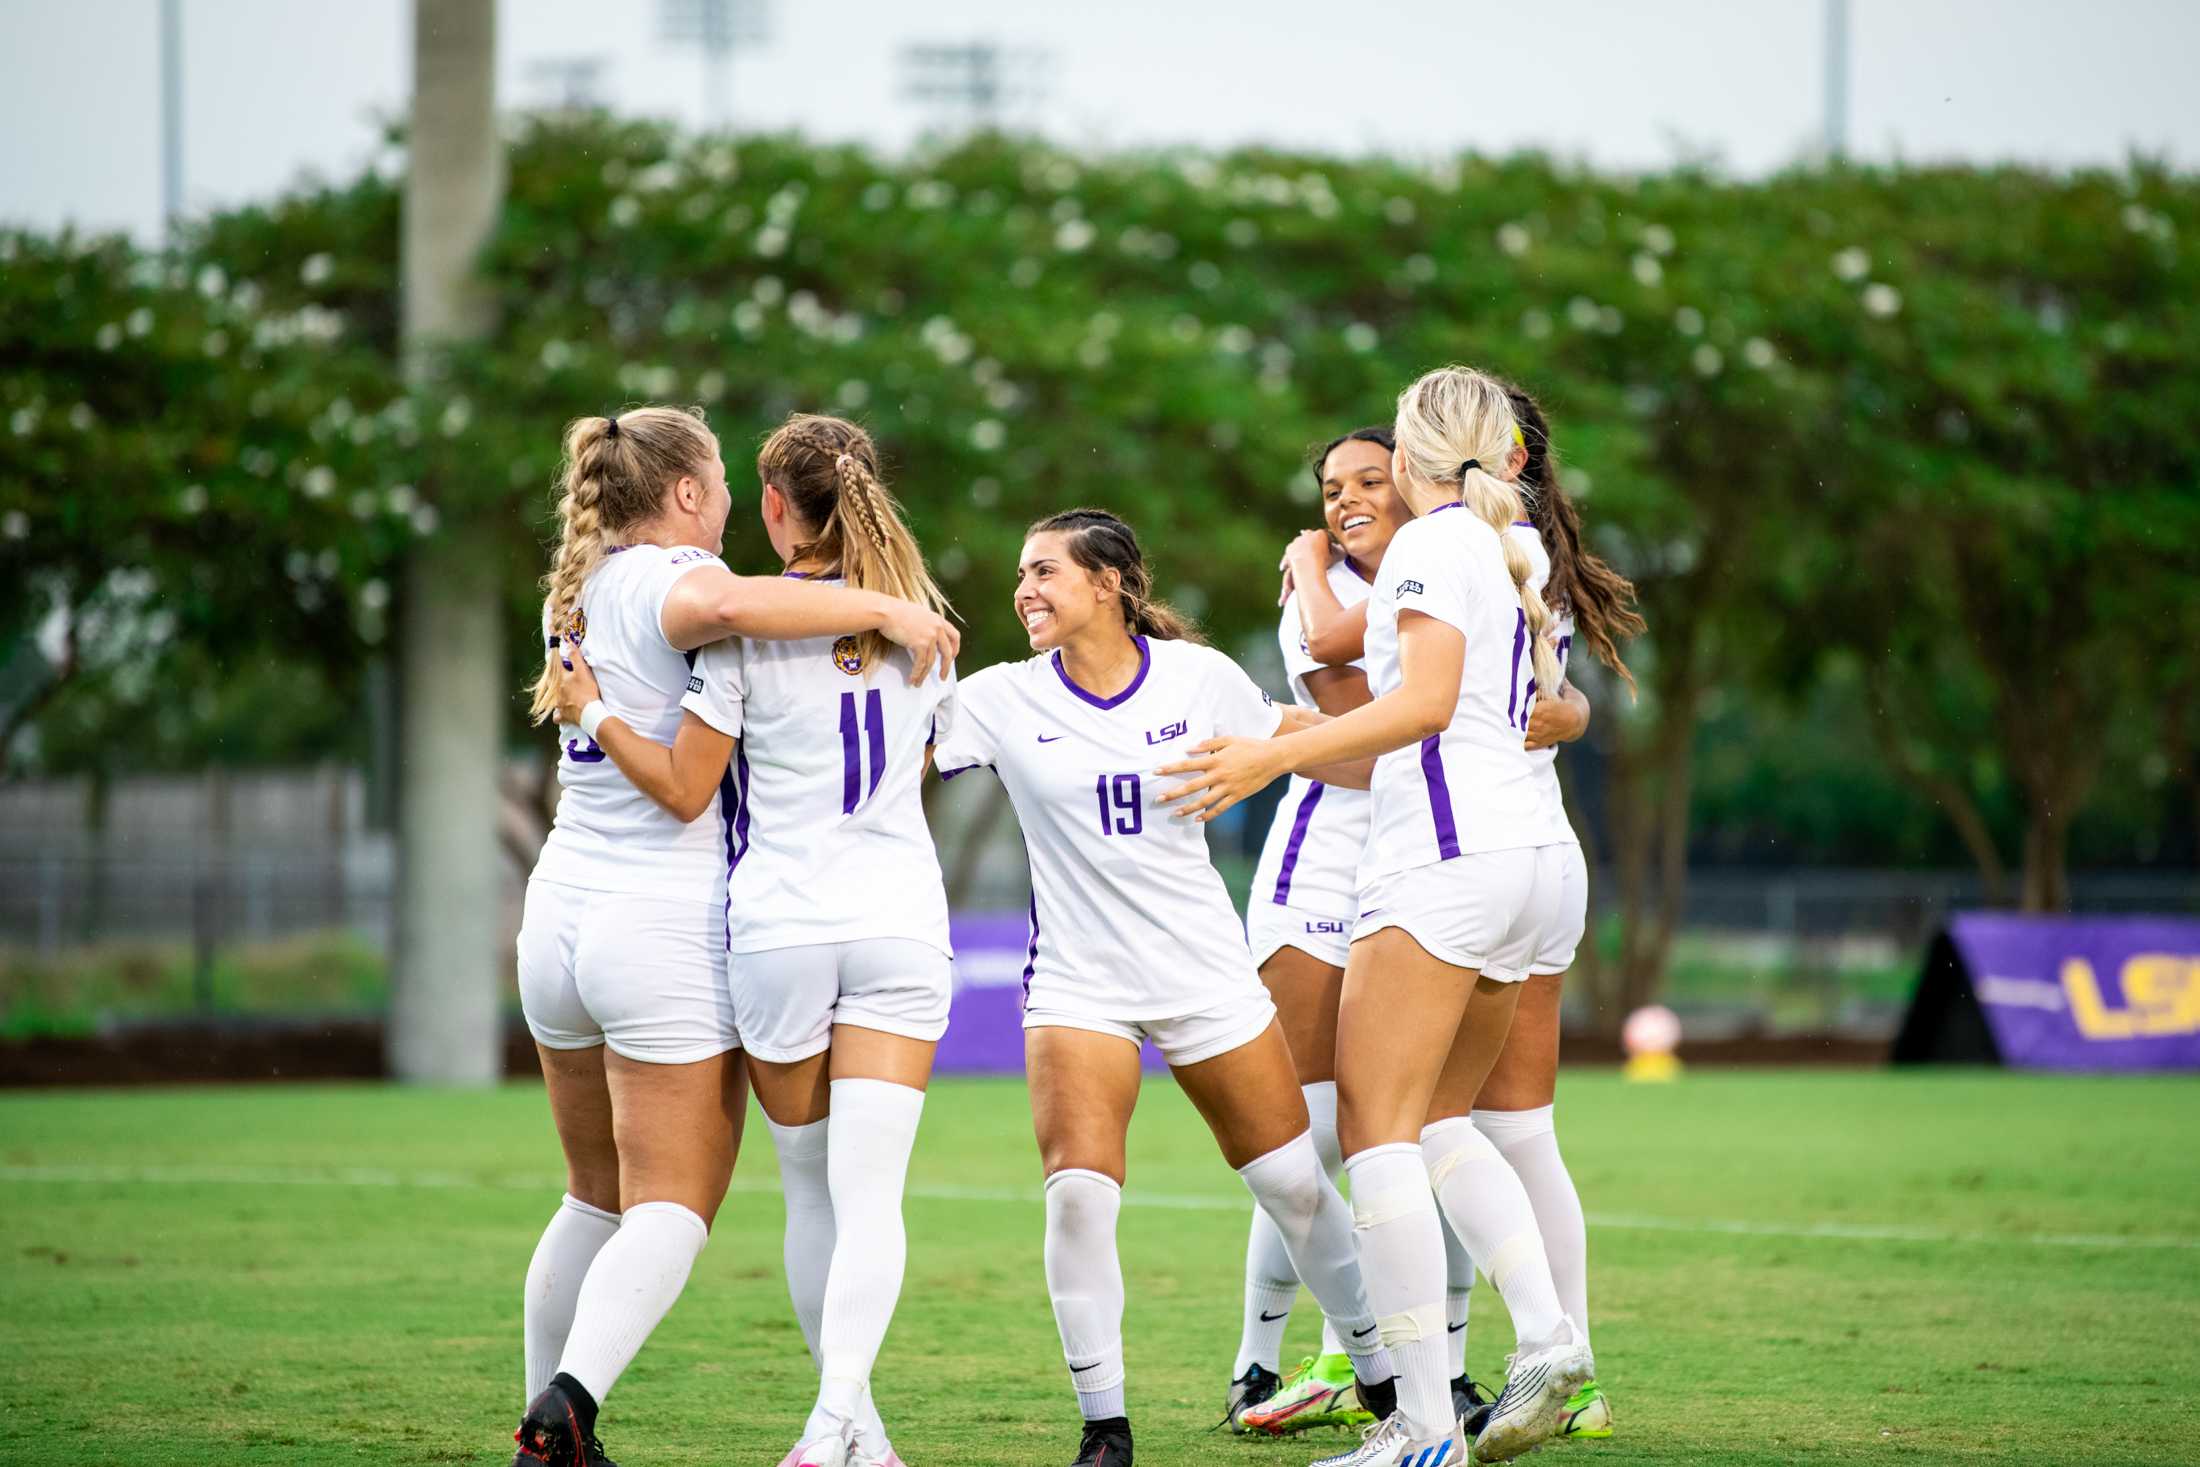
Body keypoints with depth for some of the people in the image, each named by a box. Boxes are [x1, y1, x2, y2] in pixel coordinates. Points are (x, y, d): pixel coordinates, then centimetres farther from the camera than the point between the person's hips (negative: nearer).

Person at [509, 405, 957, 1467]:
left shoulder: (577, 591, 15)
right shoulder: (665, 576, -11)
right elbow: (720, 603, -36)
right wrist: (884, 609, -28)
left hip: (561, 913, 8)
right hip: (668, 930, -8)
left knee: (596, 1199, 18)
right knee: (671, 1210, -4)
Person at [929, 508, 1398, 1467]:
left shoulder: (1196, 676, -2)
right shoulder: (1004, 699, -3)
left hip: (1205, 972, 1)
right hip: (1076, 983, -1)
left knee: (1294, 1183, 5)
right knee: (1077, 1194, -19)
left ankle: (1385, 1377, 26)